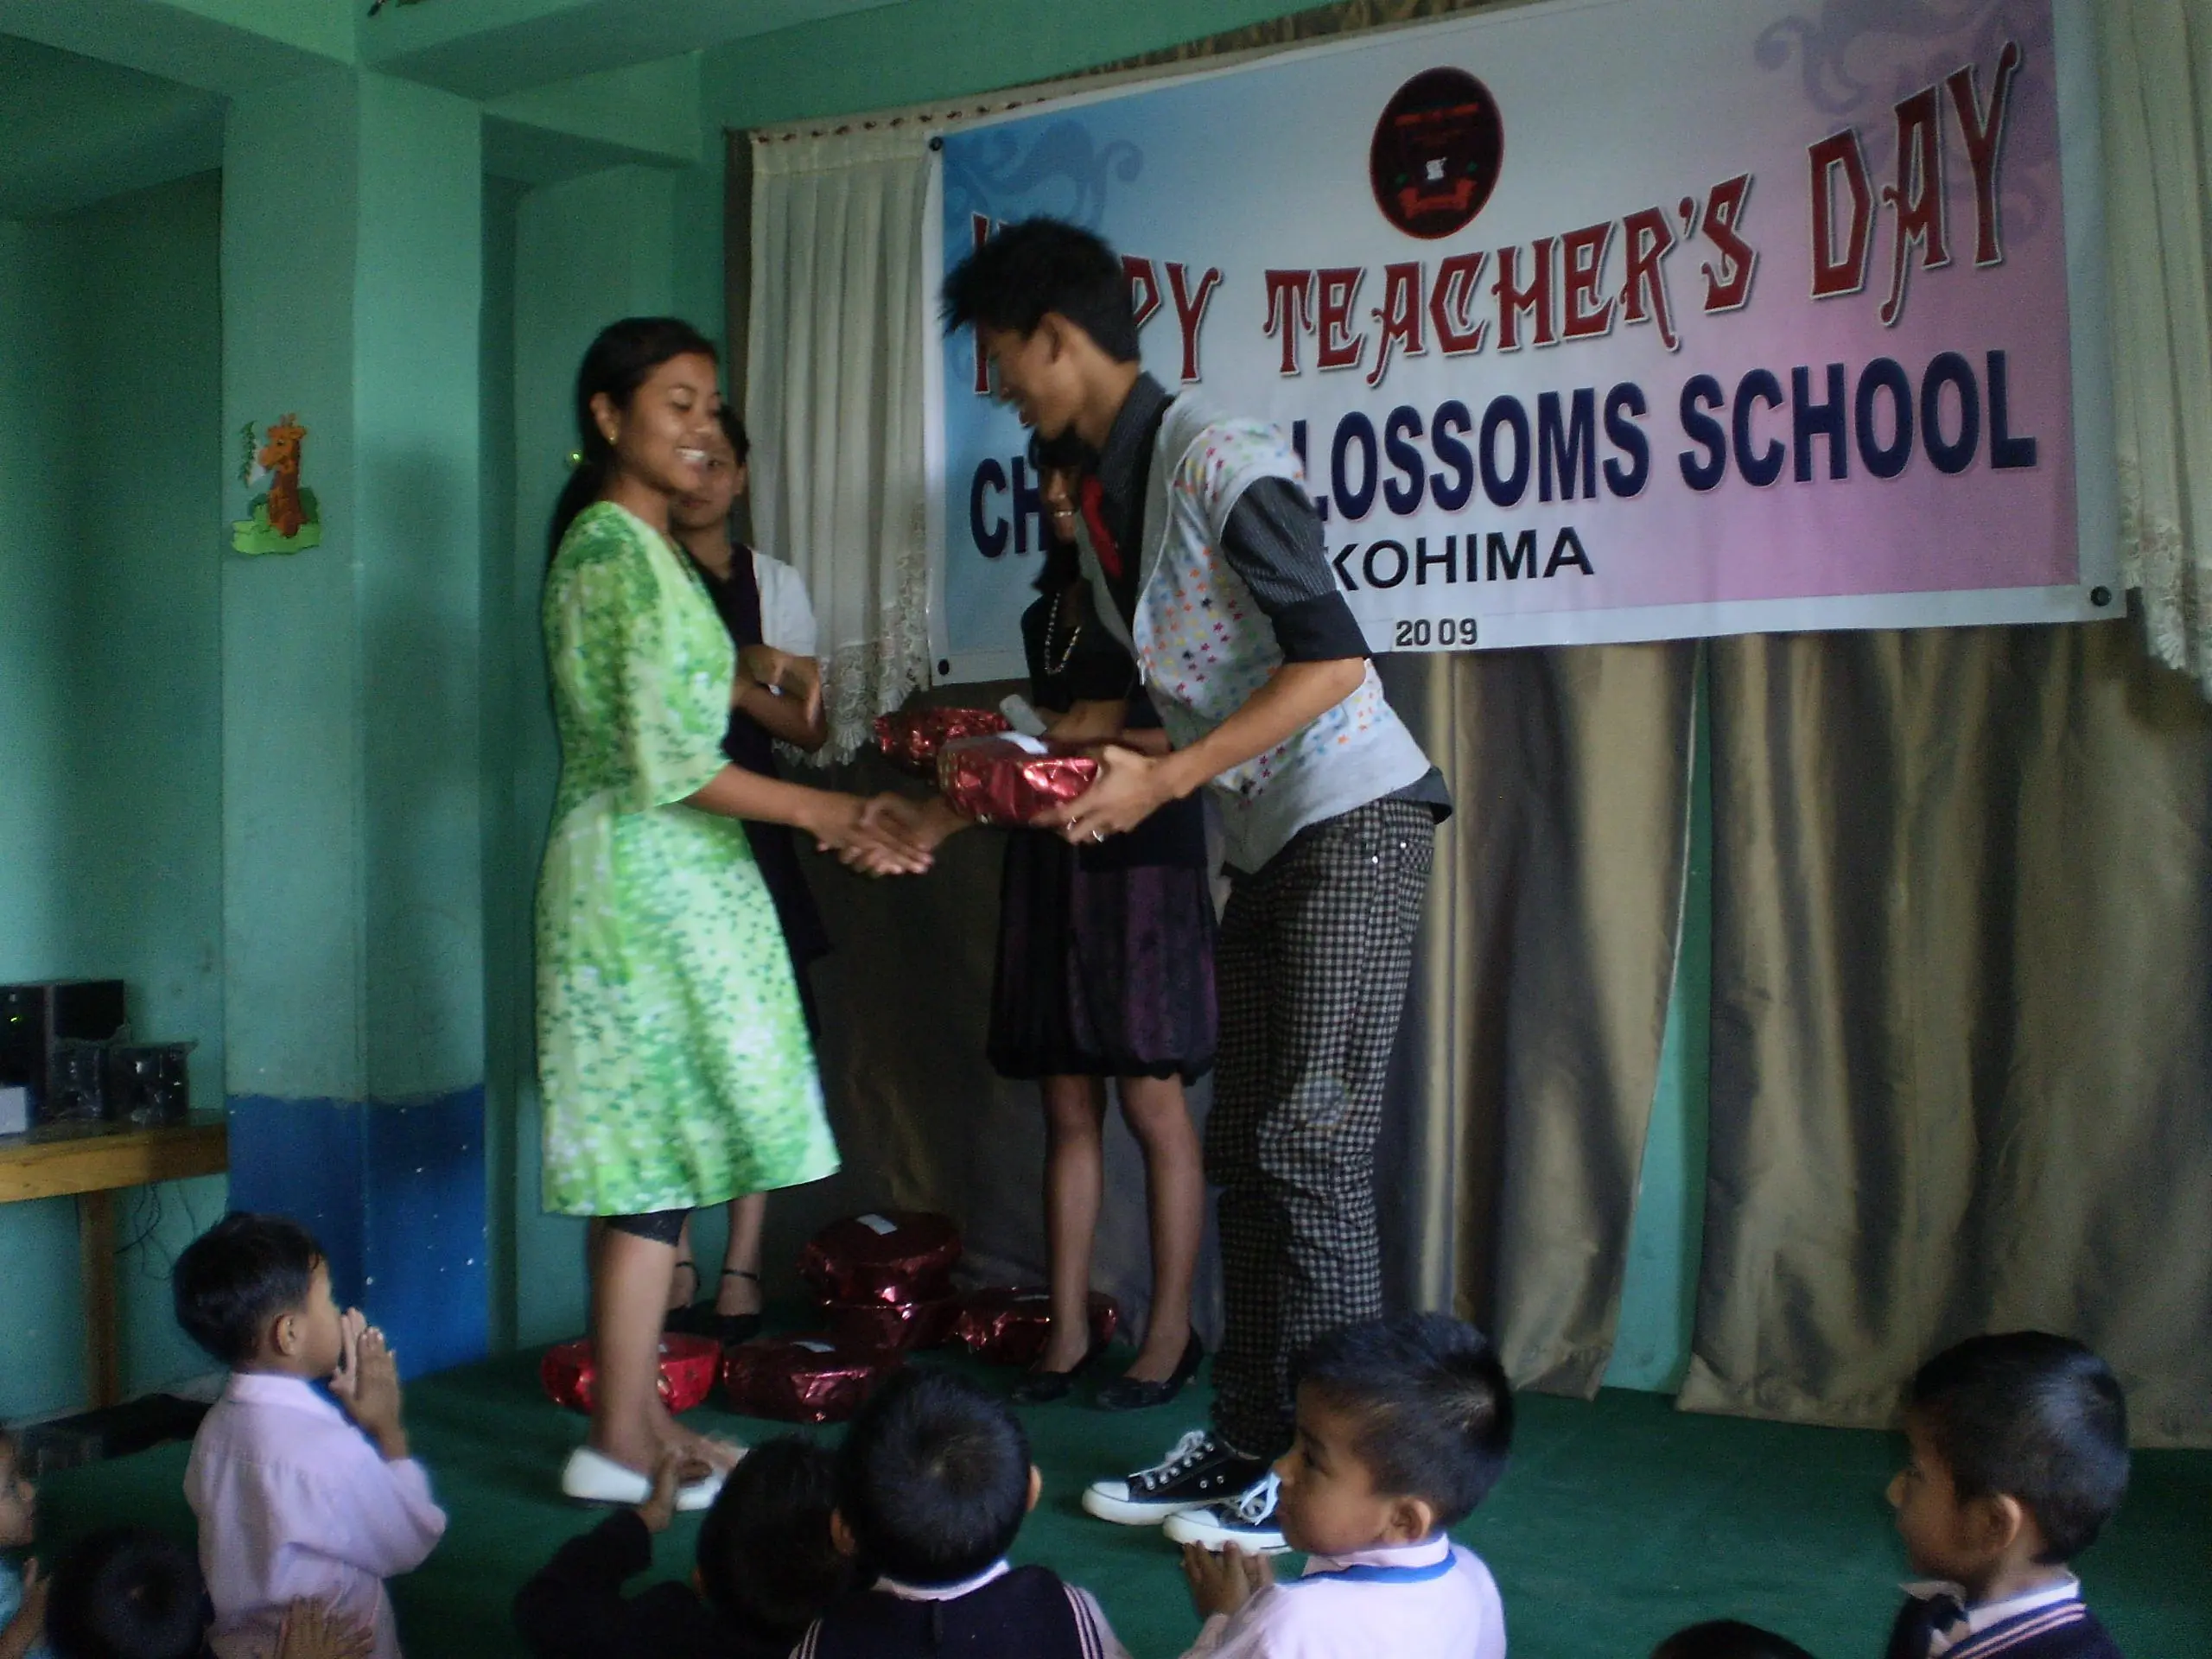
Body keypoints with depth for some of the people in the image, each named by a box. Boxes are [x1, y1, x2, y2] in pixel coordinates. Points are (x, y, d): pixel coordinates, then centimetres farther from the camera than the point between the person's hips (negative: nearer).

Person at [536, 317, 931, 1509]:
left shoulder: (622, 543, 18)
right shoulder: (620, 548, -12)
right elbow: (667, 764, -18)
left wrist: (821, 818, 13)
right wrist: (824, 813, -12)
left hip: (661, 876, 10)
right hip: (650, 877, -10)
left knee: (652, 1166, 11)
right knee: (654, 1169, -5)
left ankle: (639, 1420, 19)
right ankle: (620, 1443, 4)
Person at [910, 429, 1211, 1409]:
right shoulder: (1048, 612, 21)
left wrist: (1093, 737, -15)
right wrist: (947, 811, 11)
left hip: (1142, 859, -7)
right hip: (1050, 862, 7)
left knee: (1153, 1104, -4)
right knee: (1067, 1108, 6)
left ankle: (1170, 1337, 5)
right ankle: (1068, 1335, 12)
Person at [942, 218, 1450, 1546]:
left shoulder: (1219, 457, -13)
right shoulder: (1106, 502, 15)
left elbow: (1332, 658, -19)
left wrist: (1163, 782, -19)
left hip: (1353, 818, -9)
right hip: (1268, 842, 9)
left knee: (1310, 1147, -9)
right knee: (1247, 1154, 10)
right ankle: (1250, 1447, 18)